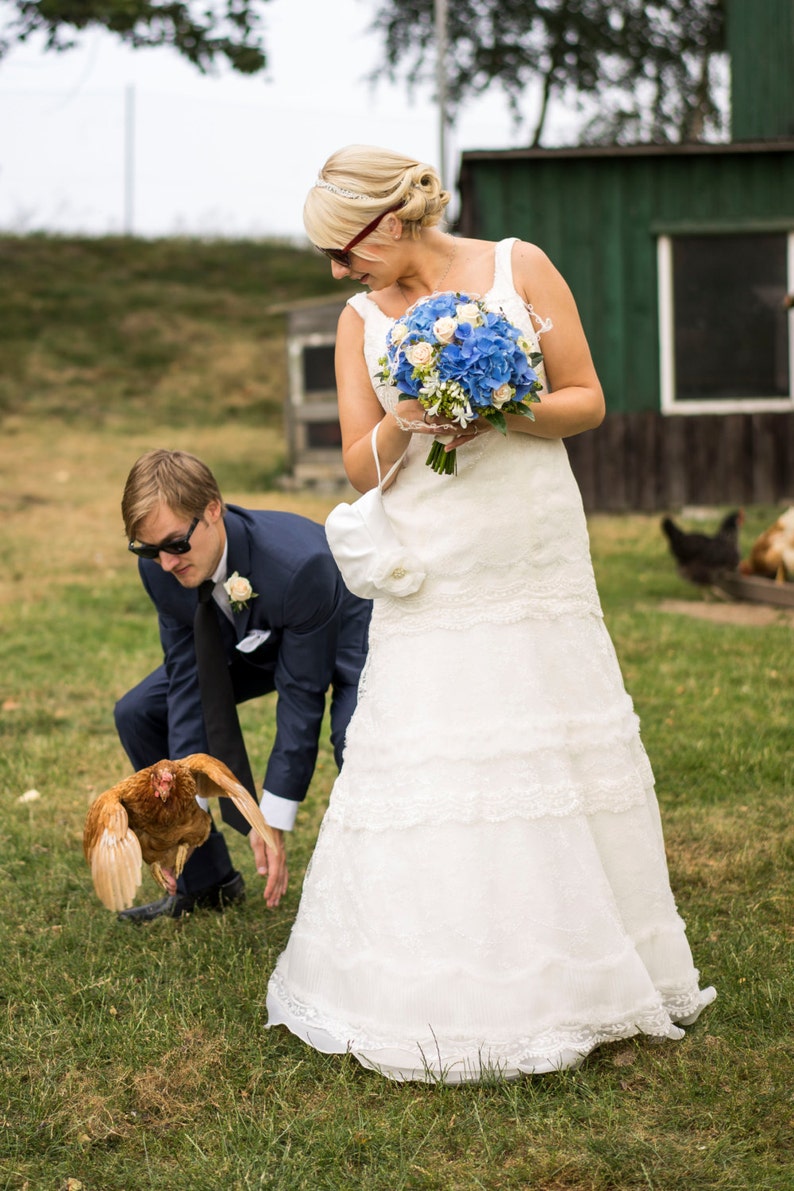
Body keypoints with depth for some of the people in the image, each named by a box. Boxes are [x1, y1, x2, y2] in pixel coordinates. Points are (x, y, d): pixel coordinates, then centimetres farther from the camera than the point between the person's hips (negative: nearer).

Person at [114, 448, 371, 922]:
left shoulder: (299, 563, -42)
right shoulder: (161, 568, -24)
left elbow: (301, 697, -33)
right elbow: (188, 677, -17)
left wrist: (273, 821, -30)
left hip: (347, 634, -6)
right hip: (257, 640, 6)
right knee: (138, 714, -3)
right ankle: (205, 879, 11)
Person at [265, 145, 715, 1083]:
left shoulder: (520, 268, 2)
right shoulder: (362, 319, 6)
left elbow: (589, 400, 2)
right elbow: (359, 468, 6)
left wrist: (503, 414, -14)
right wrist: (400, 425, -15)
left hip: (533, 558, -1)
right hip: (429, 574, 1)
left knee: (554, 748, 3)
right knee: (426, 765, -4)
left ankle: (575, 972, 17)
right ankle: (437, 994, 6)